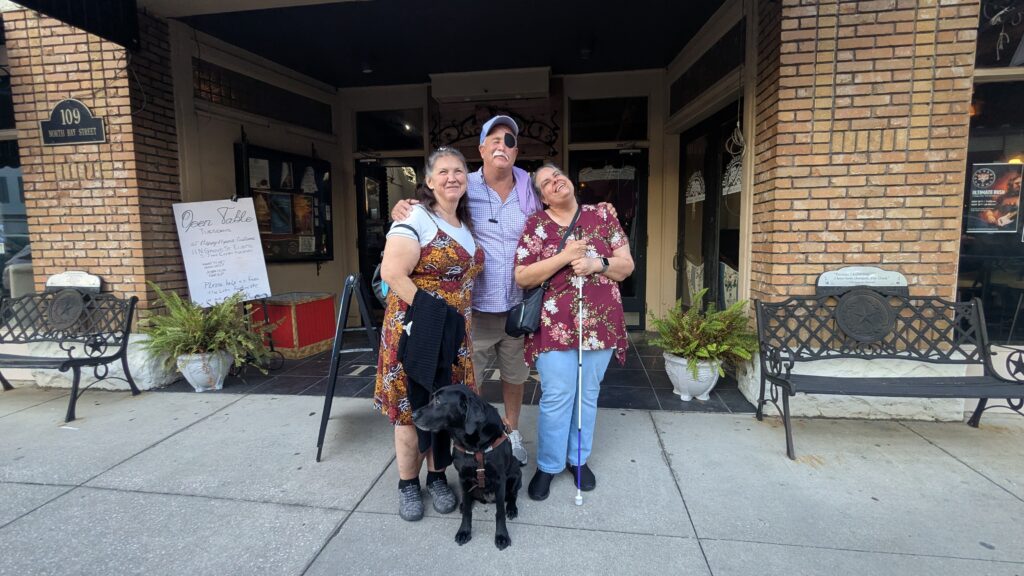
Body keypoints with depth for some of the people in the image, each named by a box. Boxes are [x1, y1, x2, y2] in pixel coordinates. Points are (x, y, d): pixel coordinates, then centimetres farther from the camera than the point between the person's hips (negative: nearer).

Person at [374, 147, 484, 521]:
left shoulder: (466, 224, 12)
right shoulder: (416, 219, -11)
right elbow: (392, 273, -21)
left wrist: (456, 321, 8)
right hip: (416, 330, -6)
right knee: (412, 407, 5)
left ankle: (437, 477, 32)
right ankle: (408, 484, 25)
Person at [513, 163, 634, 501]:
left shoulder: (602, 217, 6)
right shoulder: (536, 225, 0)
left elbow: (626, 266, 6)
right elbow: (522, 277, -8)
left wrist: (596, 263, -14)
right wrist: (565, 256, -17)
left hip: (600, 323, 3)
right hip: (555, 325, -2)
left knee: (588, 394, 13)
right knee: (556, 397, 1)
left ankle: (579, 459, 32)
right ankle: (548, 466, 21)